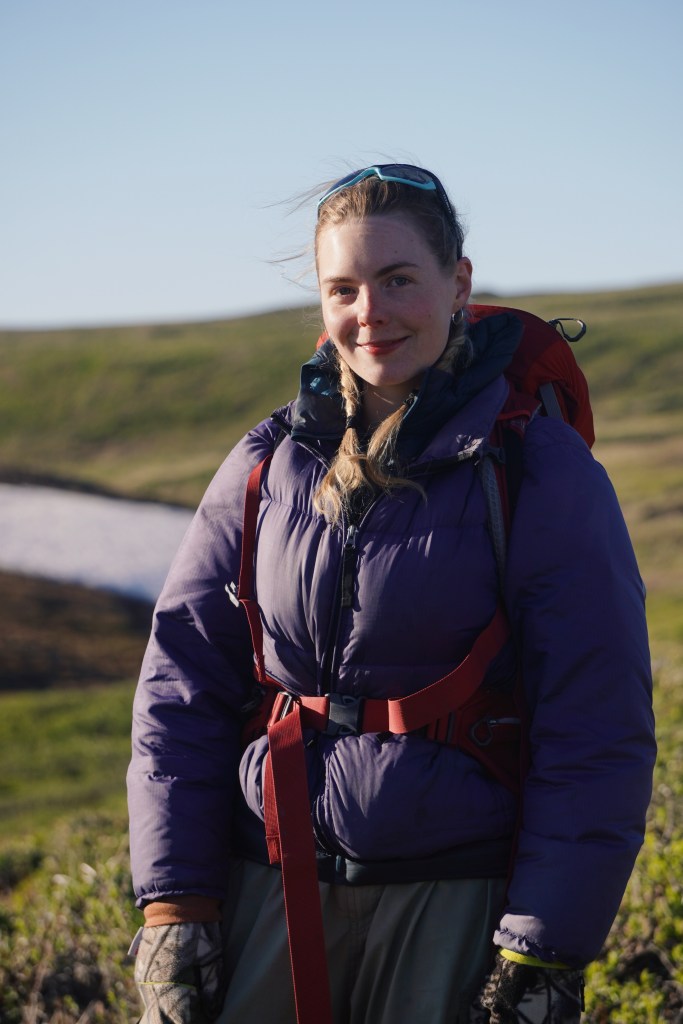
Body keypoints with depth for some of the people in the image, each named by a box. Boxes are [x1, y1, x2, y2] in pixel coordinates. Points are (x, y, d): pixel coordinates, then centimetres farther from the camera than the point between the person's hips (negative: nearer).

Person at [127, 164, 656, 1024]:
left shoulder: (542, 474, -5)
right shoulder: (266, 466, 6)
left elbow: (596, 735, -7)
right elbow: (181, 686, 7)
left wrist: (544, 954, -11)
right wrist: (172, 901, 0)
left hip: (455, 904, -3)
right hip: (267, 889, 3)